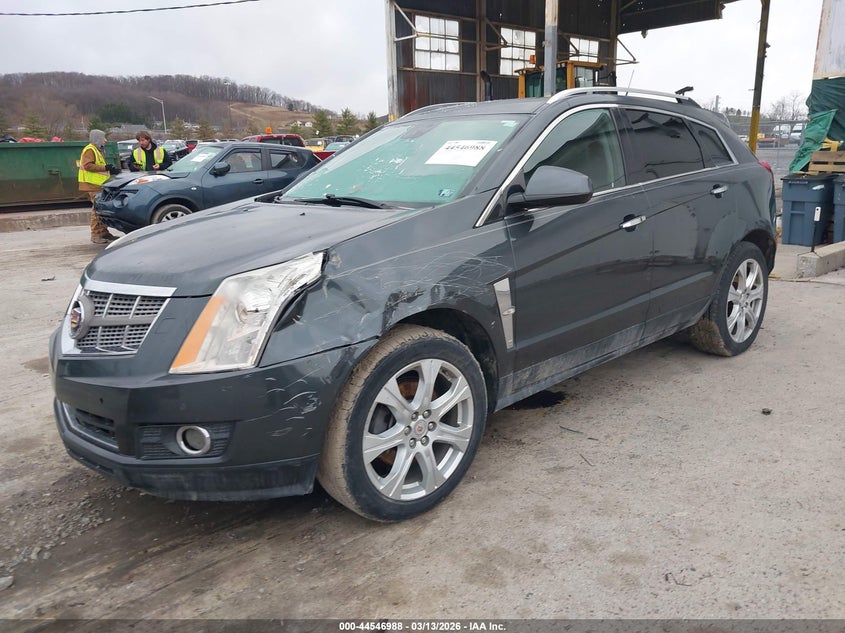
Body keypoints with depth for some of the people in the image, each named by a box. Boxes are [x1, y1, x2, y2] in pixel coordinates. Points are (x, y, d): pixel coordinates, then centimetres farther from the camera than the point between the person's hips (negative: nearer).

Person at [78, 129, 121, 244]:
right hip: (93, 184, -10)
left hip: (100, 184, 10)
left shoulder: (98, 150, 25)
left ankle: (104, 232, 17)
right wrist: (105, 168, -20)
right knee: (97, 208, -13)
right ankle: (96, 235, -13)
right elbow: (87, 165, -20)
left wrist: (111, 171, 19)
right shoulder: (89, 150, -7)